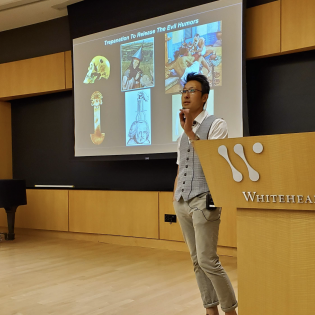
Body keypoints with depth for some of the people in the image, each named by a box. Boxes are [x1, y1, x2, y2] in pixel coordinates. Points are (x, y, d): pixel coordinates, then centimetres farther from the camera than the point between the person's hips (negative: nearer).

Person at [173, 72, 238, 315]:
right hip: (182, 202, 7)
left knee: (208, 261, -8)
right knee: (197, 261, 10)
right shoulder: (183, 133, 16)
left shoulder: (216, 125, -3)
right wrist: (174, 197, 15)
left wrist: (190, 131, -16)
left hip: (203, 201, -7)